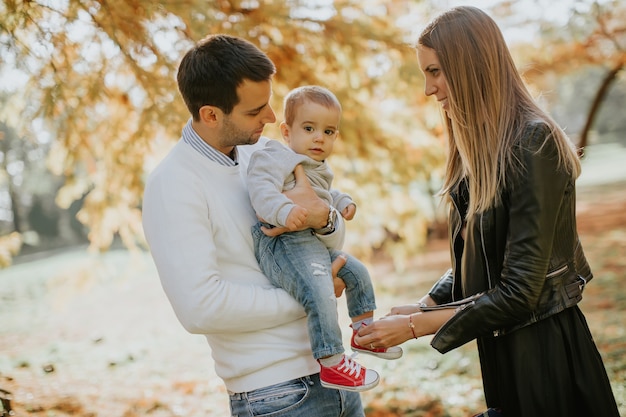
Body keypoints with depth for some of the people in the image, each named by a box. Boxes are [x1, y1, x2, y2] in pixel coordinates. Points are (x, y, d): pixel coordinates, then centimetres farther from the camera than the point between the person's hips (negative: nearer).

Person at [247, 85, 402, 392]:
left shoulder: (319, 167, 23)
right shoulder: (276, 157, -8)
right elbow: (261, 189, -25)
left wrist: (343, 202, 25)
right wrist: (285, 211, -39)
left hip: (317, 245, 11)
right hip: (285, 244, -11)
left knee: (357, 272, 21)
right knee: (320, 295, -28)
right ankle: (332, 364, -22)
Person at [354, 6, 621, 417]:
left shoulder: (534, 143, -20)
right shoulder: (483, 148, 7)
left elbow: (519, 293, -22)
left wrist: (414, 326, -17)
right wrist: (422, 306, 0)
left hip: (544, 349, -8)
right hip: (503, 348, 8)